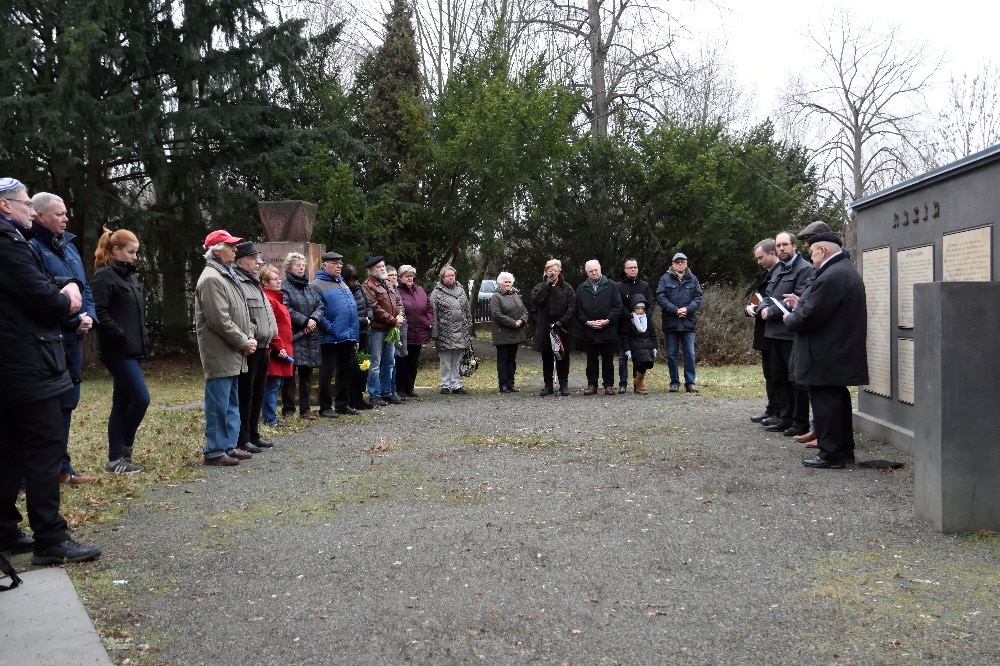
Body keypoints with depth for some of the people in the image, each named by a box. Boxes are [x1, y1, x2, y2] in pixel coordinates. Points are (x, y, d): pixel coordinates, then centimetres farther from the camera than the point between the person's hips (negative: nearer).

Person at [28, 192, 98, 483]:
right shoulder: (32, 246, -11)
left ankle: (61, 466, 25)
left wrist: (89, 316, 1)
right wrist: (74, 319, -16)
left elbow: (85, 288, 18)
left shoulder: (69, 246, 16)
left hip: (73, 338, 9)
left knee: (67, 402, 14)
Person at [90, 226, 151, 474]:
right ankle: (123, 451, 6)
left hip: (133, 351, 9)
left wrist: (143, 338, 11)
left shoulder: (129, 275, 18)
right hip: (118, 351, -9)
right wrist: (122, 338, -19)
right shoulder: (104, 276, -10)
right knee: (141, 398, -11)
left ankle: (116, 459, 14)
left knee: (122, 404, 9)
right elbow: (99, 314, -19)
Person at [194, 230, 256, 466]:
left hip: (233, 353, 10)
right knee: (219, 404, -4)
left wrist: (249, 337, 6)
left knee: (231, 403, 15)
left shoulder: (227, 275, 18)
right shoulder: (211, 279, -14)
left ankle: (229, 446, 23)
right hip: (220, 355, -10)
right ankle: (214, 451, 3)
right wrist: (243, 342, -13)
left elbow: (241, 313, 21)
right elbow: (220, 320, -20)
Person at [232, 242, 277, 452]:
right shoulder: (237, 283, -13)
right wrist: (253, 333, -20)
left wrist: (269, 336, 17)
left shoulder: (254, 283, 21)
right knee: (245, 394, -4)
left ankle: (254, 434, 24)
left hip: (262, 347, 10)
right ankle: (243, 438, 4)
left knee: (258, 394, 15)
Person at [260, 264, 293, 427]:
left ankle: (269, 416, 20)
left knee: (277, 383, 13)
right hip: (276, 350, -10)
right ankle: (270, 418, 0)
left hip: (283, 349, 10)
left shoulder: (277, 298, 19)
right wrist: (279, 347, -20)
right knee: (273, 384, -5)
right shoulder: (268, 299, -13)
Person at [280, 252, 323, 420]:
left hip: (310, 337, 6)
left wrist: (314, 319, -8)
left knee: (307, 374, 10)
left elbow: (320, 305, 10)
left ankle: (305, 409, 17)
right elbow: (287, 310, -16)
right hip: (293, 336, -6)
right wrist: (305, 321, -16)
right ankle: (288, 409, 6)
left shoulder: (309, 287, 18)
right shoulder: (284, 287, -4)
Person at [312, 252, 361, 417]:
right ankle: (325, 407, 7)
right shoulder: (318, 285, -6)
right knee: (327, 373, -1)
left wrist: (354, 337, 16)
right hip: (330, 339, -8)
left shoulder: (343, 284, 19)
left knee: (346, 372, 13)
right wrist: (331, 328, -19)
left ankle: (343, 404, 24)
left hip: (348, 338, 8)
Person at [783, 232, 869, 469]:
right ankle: (844, 449, 26)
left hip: (825, 357, -11)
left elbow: (810, 316, -23)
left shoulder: (831, 276, -22)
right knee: (838, 400, 17)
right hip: (841, 352, 11)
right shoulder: (846, 270, 14)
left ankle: (830, 454, 2)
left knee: (825, 404, -3)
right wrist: (801, 304, 13)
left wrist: (789, 319, -5)